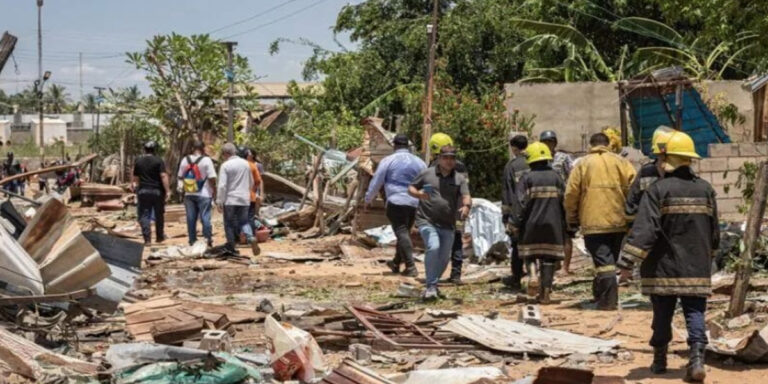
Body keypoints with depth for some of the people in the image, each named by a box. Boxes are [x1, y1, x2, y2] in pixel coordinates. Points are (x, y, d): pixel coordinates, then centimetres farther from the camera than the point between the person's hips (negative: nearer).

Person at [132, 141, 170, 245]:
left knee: (144, 215, 2)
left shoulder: (138, 161, 4)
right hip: (157, 191, -2)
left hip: (143, 191, 2)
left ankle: (147, 238, -7)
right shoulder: (158, 161, -6)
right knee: (159, 215, 11)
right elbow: (163, 176, -15)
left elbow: (135, 177, 13)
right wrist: (167, 190, -13)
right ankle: (160, 237, 19)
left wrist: (133, 185, 32)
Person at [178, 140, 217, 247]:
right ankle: (208, 239, -6)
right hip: (204, 194, -4)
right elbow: (212, 178, -12)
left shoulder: (185, 160, 5)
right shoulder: (206, 160, -9)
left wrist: (182, 188, 21)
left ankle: (192, 240, 11)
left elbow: (180, 177, 10)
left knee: (191, 218, 8)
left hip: (189, 194, 4)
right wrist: (214, 192, -3)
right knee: (205, 217, -1)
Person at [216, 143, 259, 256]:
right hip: (244, 200, 4)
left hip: (230, 200, -4)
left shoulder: (225, 165, -9)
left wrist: (219, 202, -9)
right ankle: (251, 238, -15)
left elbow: (222, 185, -14)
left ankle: (231, 248, 9)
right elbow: (251, 183, 18)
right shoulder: (245, 163, 7)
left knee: (229, 224, 7)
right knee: (244, 222, 12)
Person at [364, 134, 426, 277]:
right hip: (414, 203, 5)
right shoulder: (419, 163, 12)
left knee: (402, 233, -8)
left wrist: (368, 199, 16)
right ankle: (396, 263, 32)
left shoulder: (388, 161, -1)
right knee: (404, 232, 18)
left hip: (396, 202, -5)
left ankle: (411, 267, -18)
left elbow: (376, 182, 3)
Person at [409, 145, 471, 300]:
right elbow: (411, 188, 12)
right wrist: (419, 194, -12)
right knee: (433, 247, -25)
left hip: (448, 224, 4)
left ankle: (433, 284, 34)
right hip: (427, 220, -4)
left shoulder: (459, 178, 9)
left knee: (444, 257, 9)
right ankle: (431, 287, -21)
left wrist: (466, 206, -27)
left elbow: (466, 197, -3)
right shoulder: (427, 174, 4)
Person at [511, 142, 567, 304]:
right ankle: (545, 291, 1)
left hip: (532, 225, -2)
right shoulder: (556, 177, 3)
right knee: (549, 257, 6)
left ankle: (532, 275, -15)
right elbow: (565, 201, 4)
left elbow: (521, 203, -10)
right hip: (553, 225, 2)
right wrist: (564, 224, 12)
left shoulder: (527, 178, -5)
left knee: (530, 254, 13)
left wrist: (516, 223, -4)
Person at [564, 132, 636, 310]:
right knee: (610, 260, 16)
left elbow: (571, 194, 0)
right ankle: (600, 295, 24)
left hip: (593, 223, -3)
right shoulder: (621, 162, 7)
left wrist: (572, 222, 9)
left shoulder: (582, 164, 3)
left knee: (603, 262, -5)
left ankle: (608, 301, -15)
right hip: (618, 222, 3)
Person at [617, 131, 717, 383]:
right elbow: (714, 231, 14)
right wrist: (708, 254, 31)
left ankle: (659, 359, 22)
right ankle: (697, 358, -17)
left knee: (662, 315, 10)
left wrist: (627, 262, -19)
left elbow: (644, 229, -18)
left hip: (664, 269, -3)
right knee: (695, 313, 1)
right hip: (697, 269, 3)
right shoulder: (705, 189, 5)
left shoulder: (658, 190, -10)